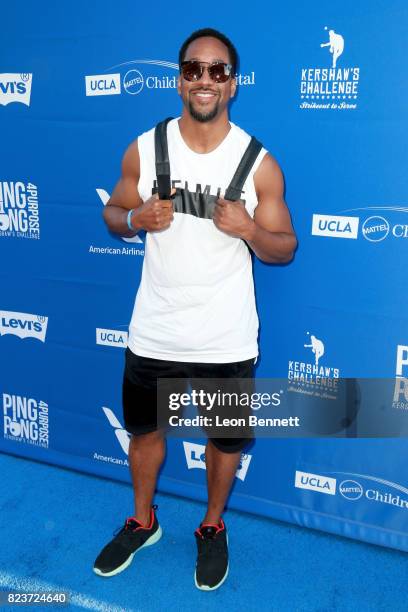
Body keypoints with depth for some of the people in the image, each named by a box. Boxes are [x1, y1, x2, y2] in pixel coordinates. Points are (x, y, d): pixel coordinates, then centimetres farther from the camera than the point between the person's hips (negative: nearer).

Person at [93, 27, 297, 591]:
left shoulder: (260, 164, -8)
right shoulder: (144, 149, -4)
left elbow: (284, 249, -2)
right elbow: (113, 215, 8)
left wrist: (249, 229, -24)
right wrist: (136, 218, -16)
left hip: (227, 341, -1)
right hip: (154, 334, 2)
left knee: (225, 439, 16)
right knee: (144, 429, 20)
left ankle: (213, 528, 45)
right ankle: (143, 522, 48)